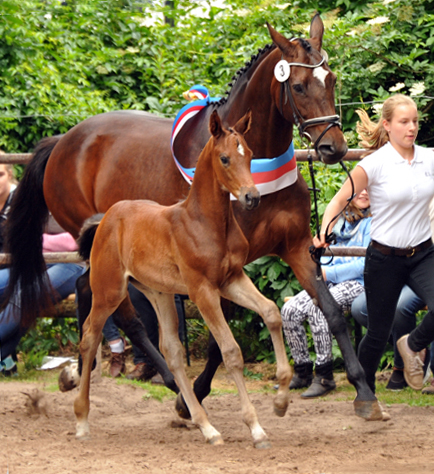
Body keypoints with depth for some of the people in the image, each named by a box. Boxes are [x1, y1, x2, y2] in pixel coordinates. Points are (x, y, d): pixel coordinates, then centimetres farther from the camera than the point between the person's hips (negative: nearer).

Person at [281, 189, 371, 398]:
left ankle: (324, 376, -28)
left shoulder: (372, 222, -3)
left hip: (358, 283, -7)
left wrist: (329, 273, -16)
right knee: (290, 310, -16)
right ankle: (302, 371, -4)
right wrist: (319, 269, -1)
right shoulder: (341, 220, 19)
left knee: (317, 307, -34)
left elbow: (365, 264, -11)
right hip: (330, 281, 7)